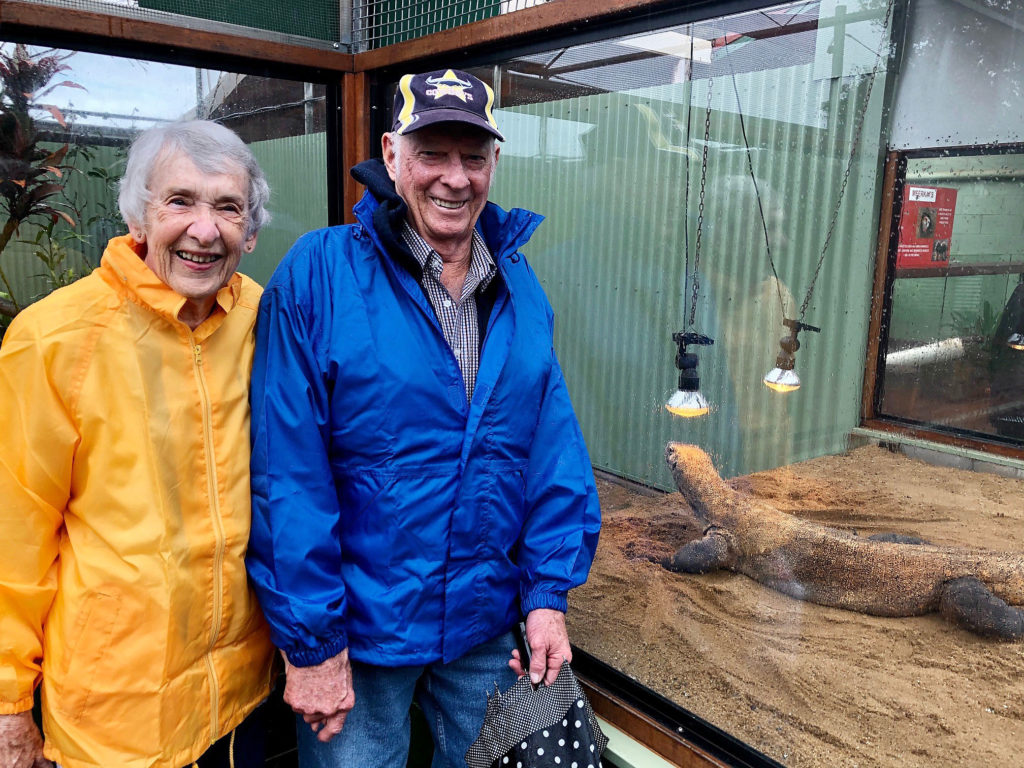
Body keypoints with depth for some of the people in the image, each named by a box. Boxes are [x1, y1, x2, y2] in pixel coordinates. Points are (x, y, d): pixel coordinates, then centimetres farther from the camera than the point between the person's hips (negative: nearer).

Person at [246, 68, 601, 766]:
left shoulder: (520, 287, 1)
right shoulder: (317, 273, -15)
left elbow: (553, 450, 1)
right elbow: (288, 474, -17)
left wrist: (549, 592, -3)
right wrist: (309, 641, -15)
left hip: (485, 623, 5)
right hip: (356, 630, -4)